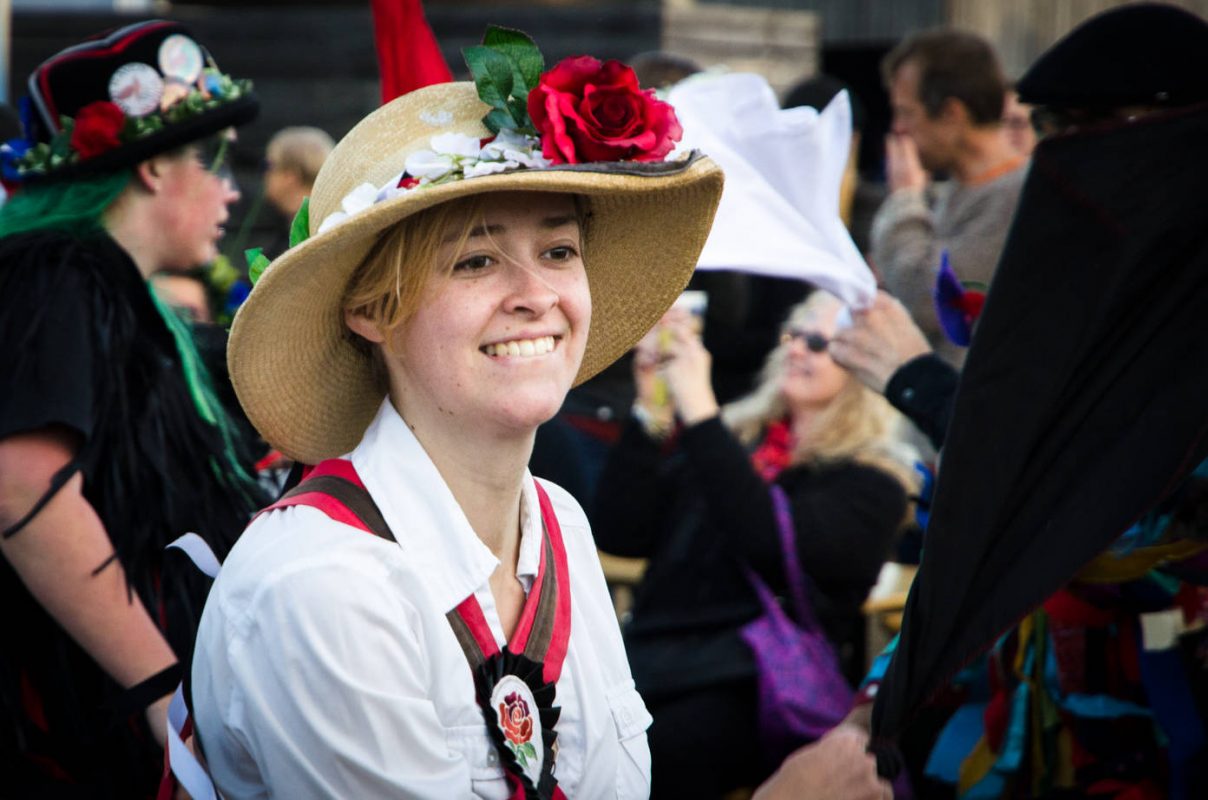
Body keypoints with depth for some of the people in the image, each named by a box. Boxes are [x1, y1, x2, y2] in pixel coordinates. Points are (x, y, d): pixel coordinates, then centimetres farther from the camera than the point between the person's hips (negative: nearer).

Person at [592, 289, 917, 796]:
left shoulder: (870, 483, 4)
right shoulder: (735, 436, 19)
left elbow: (771, 544, -17)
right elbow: (619, 535, 10)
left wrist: (697, 410, -15)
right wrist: (652, 411, 0)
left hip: (759, 684, -4)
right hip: (653, 658, 5)